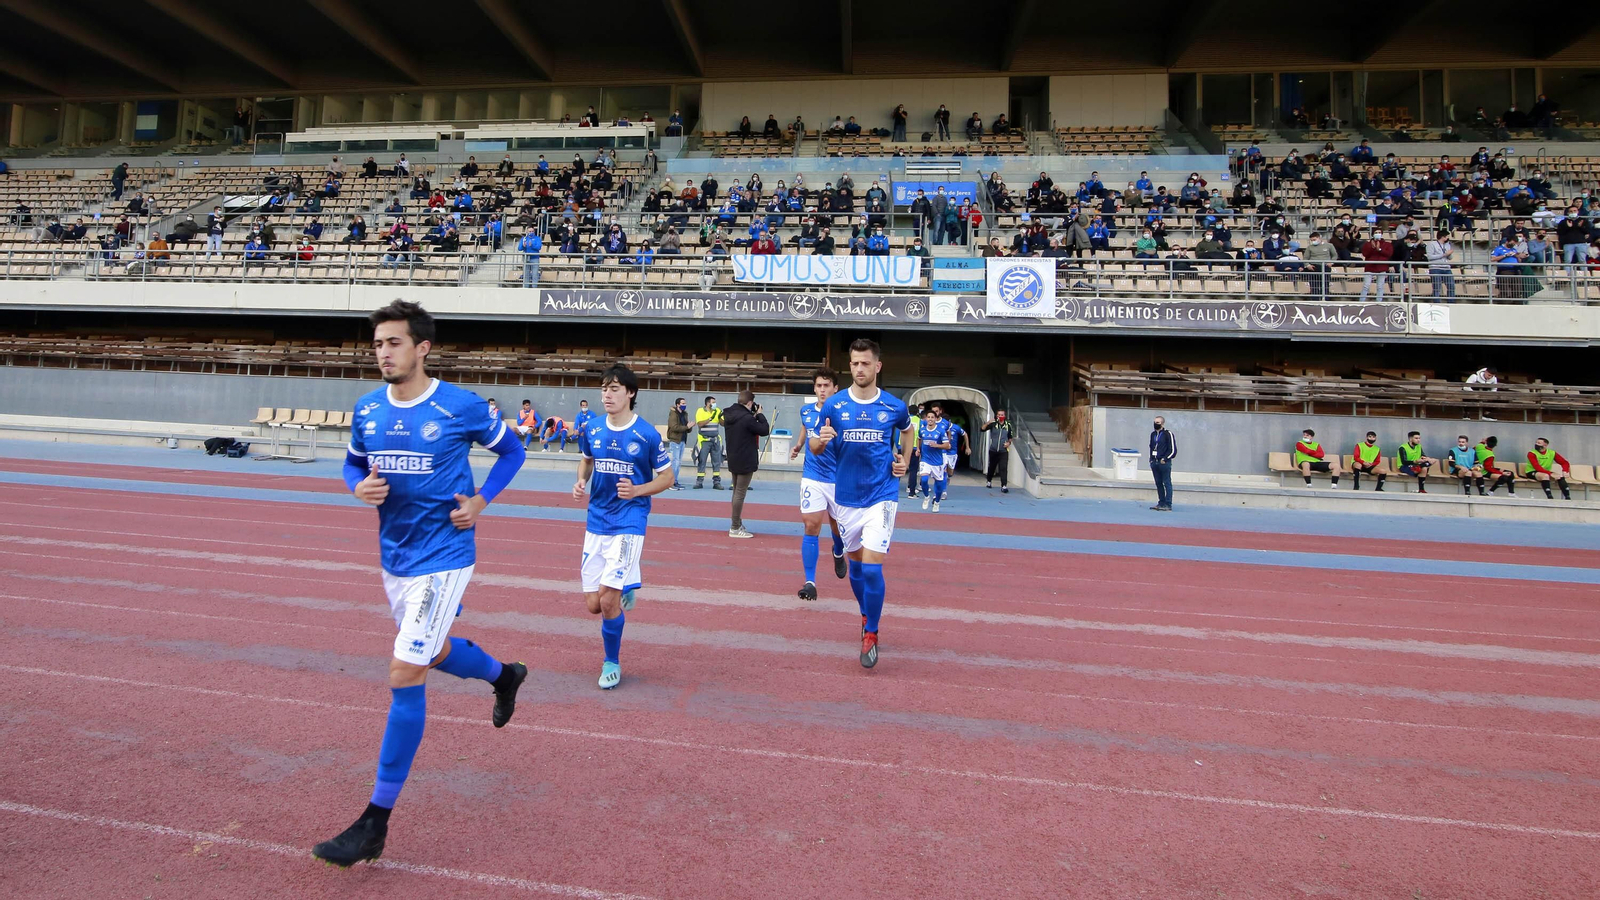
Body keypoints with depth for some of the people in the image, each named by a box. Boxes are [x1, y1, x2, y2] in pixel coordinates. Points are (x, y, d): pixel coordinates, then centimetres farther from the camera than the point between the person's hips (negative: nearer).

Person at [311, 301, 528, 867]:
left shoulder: (460, 407, -13)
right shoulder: (367, 410, 2)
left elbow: (510, 451, 2)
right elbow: (353, 464, 17)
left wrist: (482, 501, -10)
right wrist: (360, 487, -6)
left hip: (442, 556, -7)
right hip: (394, 555, 7)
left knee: (405, 675, -9)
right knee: (436, 653, 23)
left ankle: (375, 824, 2)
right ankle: (504, 675, 56)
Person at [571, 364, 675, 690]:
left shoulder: (648, 435, -10)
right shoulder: (592, 431, 2)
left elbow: (667, 478, -1)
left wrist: (637, 490, -17)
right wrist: (581, 482, 1)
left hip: (629, 523, -4)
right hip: (596, 522, 5)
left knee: (608, 601, -12)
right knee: (593, 605, 5)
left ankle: (612, 663, 12)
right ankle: (624, 586, 40)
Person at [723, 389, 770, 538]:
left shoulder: (729, 416, 5)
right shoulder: (747, 418, -21)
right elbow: (765, 431, -12)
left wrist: (753, 417, 7)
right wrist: (759, 414, -1)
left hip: (733, 460, 9)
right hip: (745, 462, -9)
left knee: (736, 492, 18)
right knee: (740, 494, -4)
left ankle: (737, 524, 26)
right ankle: (735, 528, 0)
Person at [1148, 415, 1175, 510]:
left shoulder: (1168, 434, -6)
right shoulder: (1153, 434, 15)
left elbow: (1173, 450, -7)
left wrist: (1165, 459, -11)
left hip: (1164, 463, -7)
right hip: (1154, 463, 7)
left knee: (1167, 483, -4)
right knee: (1158, 483, 10)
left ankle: (1168, 505, -4)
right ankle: (1161, 503, 17)